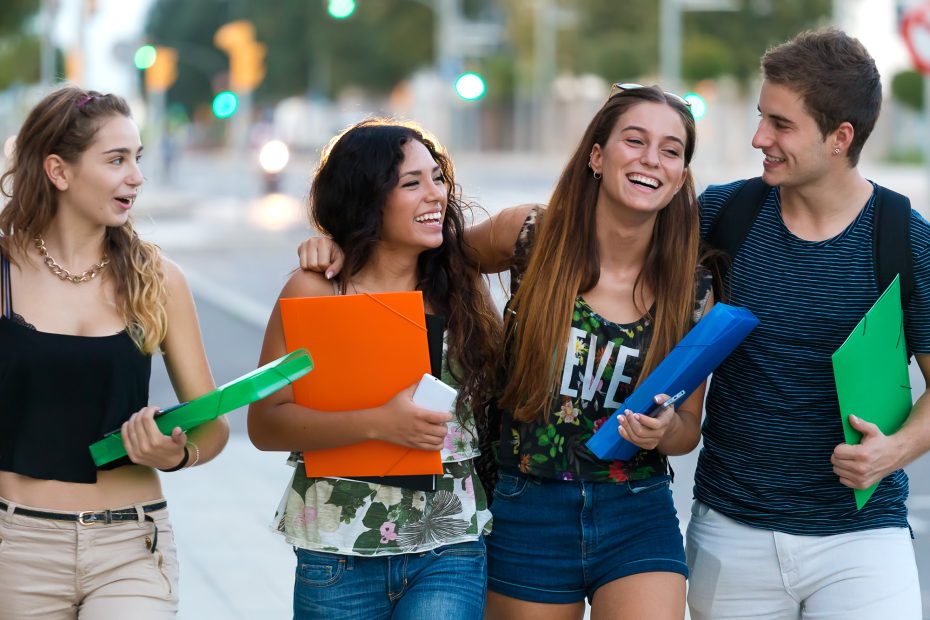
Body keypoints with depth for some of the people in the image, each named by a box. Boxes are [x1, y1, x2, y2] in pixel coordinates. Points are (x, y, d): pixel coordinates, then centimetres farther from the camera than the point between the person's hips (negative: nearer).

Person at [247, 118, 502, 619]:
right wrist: (377, 423, -22)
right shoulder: (315, 292, -3)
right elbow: (263, 423, -10)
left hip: (450, 552, 1)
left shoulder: (458, 286, 6)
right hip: (339, 555, -1)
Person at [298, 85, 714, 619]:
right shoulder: (532, 235, -6)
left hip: (638, 520, 0)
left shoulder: (691, 290, -4)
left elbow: (688, 430, 7)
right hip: (527, 512, 0)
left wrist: (664, 429, -17)